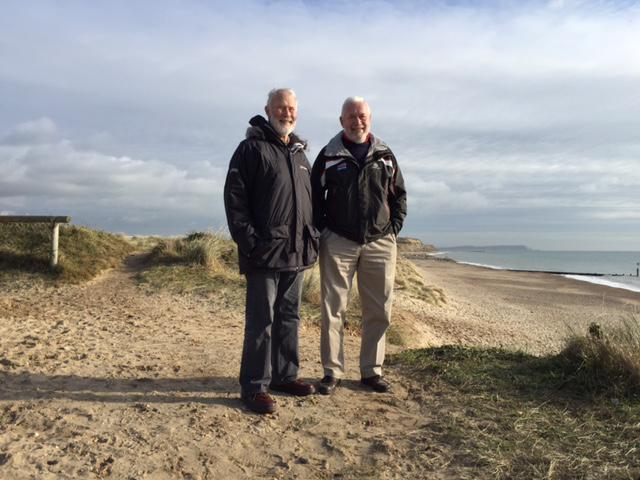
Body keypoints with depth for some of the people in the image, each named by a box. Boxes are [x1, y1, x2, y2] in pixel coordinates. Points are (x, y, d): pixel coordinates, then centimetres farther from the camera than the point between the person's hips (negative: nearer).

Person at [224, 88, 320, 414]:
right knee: (261, 322, -3)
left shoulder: (300, 154, 18)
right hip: (265, 252, -7)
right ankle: (254, 386, 6)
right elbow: (234, 196, -10)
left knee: (289, 317, 14)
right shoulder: (252, 148, -3)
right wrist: (247, 239, -16)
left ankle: (285, 375, 26)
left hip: (297, 253, 7)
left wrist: (313, 238, 13)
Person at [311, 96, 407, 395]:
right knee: (333, 309, 0)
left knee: (378, 311, 6)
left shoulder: (385, 155, 11)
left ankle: (371, 370, 19)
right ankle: (332, 371, 11)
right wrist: (323, 231, -2)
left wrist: (394, 228, 4)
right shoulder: (329, 155, 4)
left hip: (380, 244, 3)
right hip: (338, 243, -2)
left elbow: (399, 195, 15)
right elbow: (314, 196, 6)